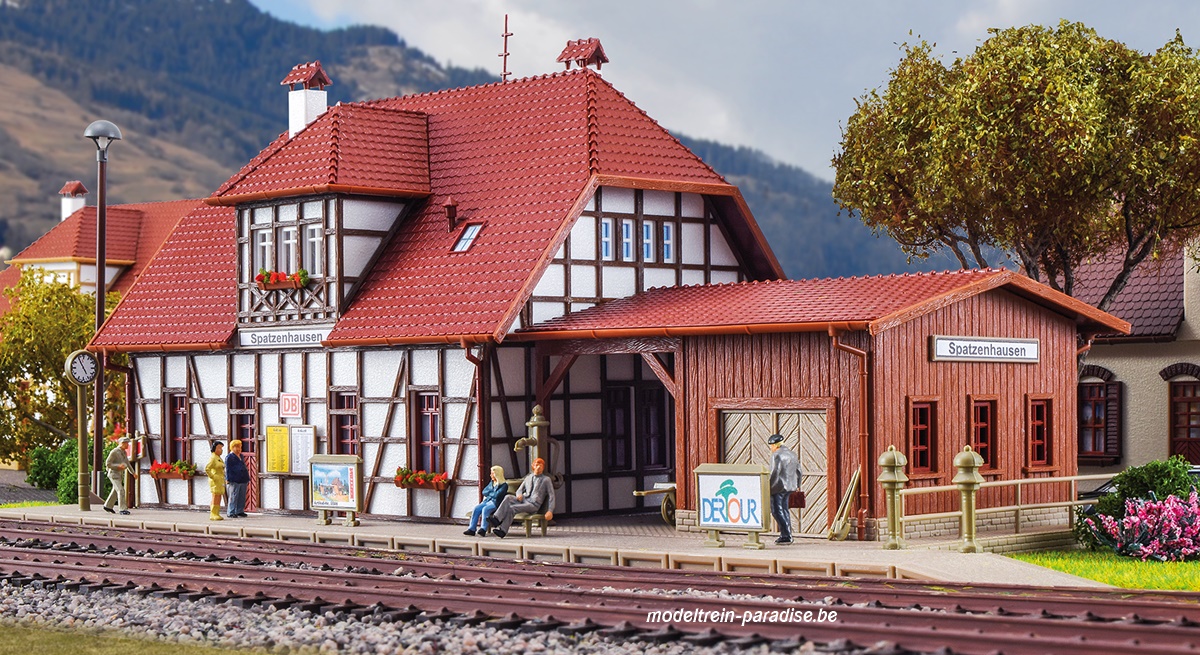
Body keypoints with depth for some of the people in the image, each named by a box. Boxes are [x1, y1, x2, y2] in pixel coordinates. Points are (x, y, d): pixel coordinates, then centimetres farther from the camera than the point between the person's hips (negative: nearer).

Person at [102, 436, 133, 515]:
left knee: (115, 491, 15)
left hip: (120, 475, 9)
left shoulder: (124, 452, 10)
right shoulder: (114, 452, -17)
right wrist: (118, 466, -27)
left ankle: (108, 506, 29)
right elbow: (107, 464, -17)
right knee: (121, 491, -17)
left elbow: (127, 463, 19)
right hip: (114, 474, -9)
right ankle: (123, 509, -18)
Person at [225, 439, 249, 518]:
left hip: (243, 480, 8)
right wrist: (228, 479, -14)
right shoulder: (229, 457, -4)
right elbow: (228, 469, -8)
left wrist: (247, 478, 23)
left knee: (242, 497, 9)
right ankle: (231, 513, -4)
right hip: (234, 481, -8)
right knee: (233, 497, -6)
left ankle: (240, 511, 16)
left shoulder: (241, 456, 19)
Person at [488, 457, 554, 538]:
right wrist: (519, 495, -4)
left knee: (512, 508, -29)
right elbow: (519, 490, 23)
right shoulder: (528, 477, 22)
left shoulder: (546, 479, 7)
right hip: (524, 499, 5)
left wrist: (550, 511, -11)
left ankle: (503, 531, -30)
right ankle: (496, 519, -38)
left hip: (534, 504, -5)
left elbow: (551, 495, 2)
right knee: (508, 498, -26)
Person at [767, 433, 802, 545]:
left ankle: (785, 535, -11)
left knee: (777, 510, -5)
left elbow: (775, 472, -19)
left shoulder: (777, 455, -12)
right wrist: (797, 485, 27)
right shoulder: (791, 453, 15)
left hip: (779, 486, -9)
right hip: (790, 486, 9)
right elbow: (798, 471, 19)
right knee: (784, 509, 16)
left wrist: (769, 486, -15)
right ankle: (787, 535, 18)